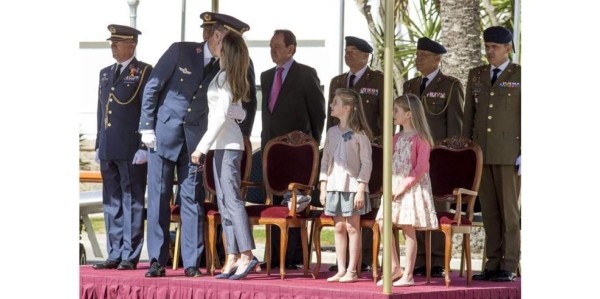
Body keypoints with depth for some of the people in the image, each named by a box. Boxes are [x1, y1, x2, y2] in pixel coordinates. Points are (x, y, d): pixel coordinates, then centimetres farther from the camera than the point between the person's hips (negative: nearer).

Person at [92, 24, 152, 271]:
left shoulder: (145, 73, -2)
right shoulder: (105, 73, 18)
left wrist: (144, 147, -13)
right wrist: (98, 145, 15)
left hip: (132, 151, -7)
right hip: (108, 150, 7)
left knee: (132, 203, -2)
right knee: (111, 203, 8)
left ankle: (130, 256, 1)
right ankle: (114, 255, 13)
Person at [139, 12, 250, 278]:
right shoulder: (180, 51, -6)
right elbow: (152, 87, -4)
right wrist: (147, 126, -8)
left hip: (194, 137, 3)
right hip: (163, 133, -3)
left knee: (192, 199, 0)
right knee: (159, 196, -1)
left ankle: (192, 263, 1)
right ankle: (157, 261, 3)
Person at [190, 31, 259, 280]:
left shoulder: (224, 77, -11)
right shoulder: (234, 78, 15)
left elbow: (222, 116, -16)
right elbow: (239, 114, 19)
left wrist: (202, 147, -15)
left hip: (226, 143, -9)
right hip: (225, 144, 9)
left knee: (232, 199, -13)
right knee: (224, 201, 7)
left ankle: (247, 255, -18)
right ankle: (233, 256, 6)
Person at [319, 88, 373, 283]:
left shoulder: (359, 134, -7)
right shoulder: (332, 132, 10)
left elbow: (366, 163, -8)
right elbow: (325, 161, 13)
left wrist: (361, 189, -13)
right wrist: (323, 188, 8)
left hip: (352, 186, -6)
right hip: (334, 186, 6)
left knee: (352, 228, -1)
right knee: (339, 228, 8)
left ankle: (352, 271, 3)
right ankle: (341, 270, 13)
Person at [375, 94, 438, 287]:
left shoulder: (420, 138, -9)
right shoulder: (396, 138, 14)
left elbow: (421, 168, -14)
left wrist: (404, 186, -17)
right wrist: (390, 184, 2)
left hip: (412, 187, -7)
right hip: (395, 186, 7)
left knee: (408, 228, -5)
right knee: (383, 223, -2)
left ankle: (408, 275, 0)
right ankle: (395, 267, 7)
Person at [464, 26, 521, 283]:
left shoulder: (521, 76, -2)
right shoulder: (476, 75, 12)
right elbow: (469, 115, 14)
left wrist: (524, 154, -11)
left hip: (509, 152, -5)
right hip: (481, 153, 5)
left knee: (509, 210, -3)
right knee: (489, 211, 5)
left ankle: (509, 267, -1)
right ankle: (493, 264, 8)